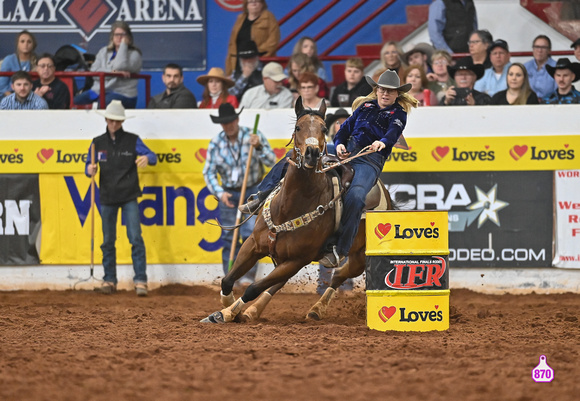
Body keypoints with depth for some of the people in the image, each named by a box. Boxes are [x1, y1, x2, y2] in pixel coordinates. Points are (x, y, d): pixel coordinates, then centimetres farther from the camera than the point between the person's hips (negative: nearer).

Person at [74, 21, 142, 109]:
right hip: (98, 91, 5)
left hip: (122, 95, -5)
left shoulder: (134, 54, 6)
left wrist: (123, 45, -5)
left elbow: (120, 66, -14)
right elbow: (94, 71, 5)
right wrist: (112, 72, -13)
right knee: (76, 100, -22)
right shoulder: (104, 51, 20)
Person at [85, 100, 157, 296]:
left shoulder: (132, 140, -1)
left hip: (129, 197, -3)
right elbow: (89, 166, 8)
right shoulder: (98, 143, 5)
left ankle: (140, 281, -10)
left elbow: (151, 156, -9)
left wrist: (147, 158, -32)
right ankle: (109, 280, 16)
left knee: (136, 238, -10)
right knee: (108, 241, 8)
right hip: (107, 197, 3)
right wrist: (90, 170, -16)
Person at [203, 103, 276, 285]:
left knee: (250, 233, -13)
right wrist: (220, 193, -18)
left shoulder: (253, 136, -9)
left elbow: (271, 161, -12)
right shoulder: (215, 143, -4)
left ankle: (248, 275, -11)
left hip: (252, 192, -2)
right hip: (228, 193, 2)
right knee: (228, 237, 1)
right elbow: (209, 172, -3)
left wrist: (258, 147, -30)